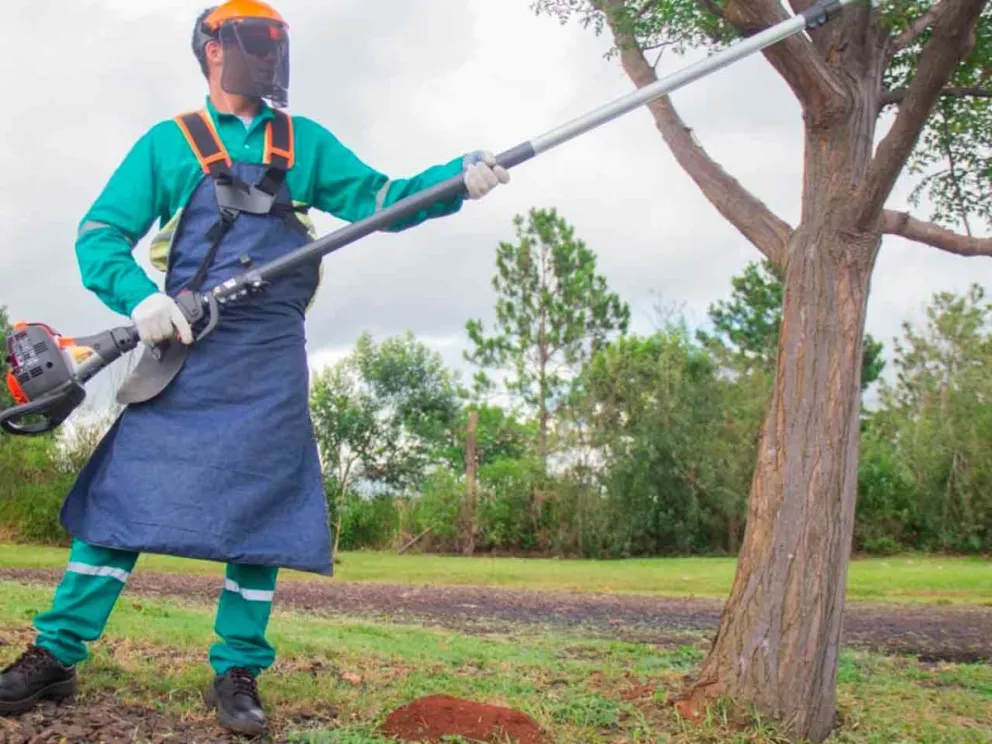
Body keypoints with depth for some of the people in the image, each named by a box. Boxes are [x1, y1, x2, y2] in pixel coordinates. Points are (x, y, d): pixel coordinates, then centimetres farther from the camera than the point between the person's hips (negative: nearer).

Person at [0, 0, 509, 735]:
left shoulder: (306, 142, 14)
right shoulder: (169, 142, 7)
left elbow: (377, 198, 6)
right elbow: (100, 233, 2)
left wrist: (460, 176, -10)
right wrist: (139, 295, -17)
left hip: (271, 358, 2)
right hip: (184, 347, -1)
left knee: (262, 509, 0)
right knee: (126, 491, -2)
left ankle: (237, 672, 11)